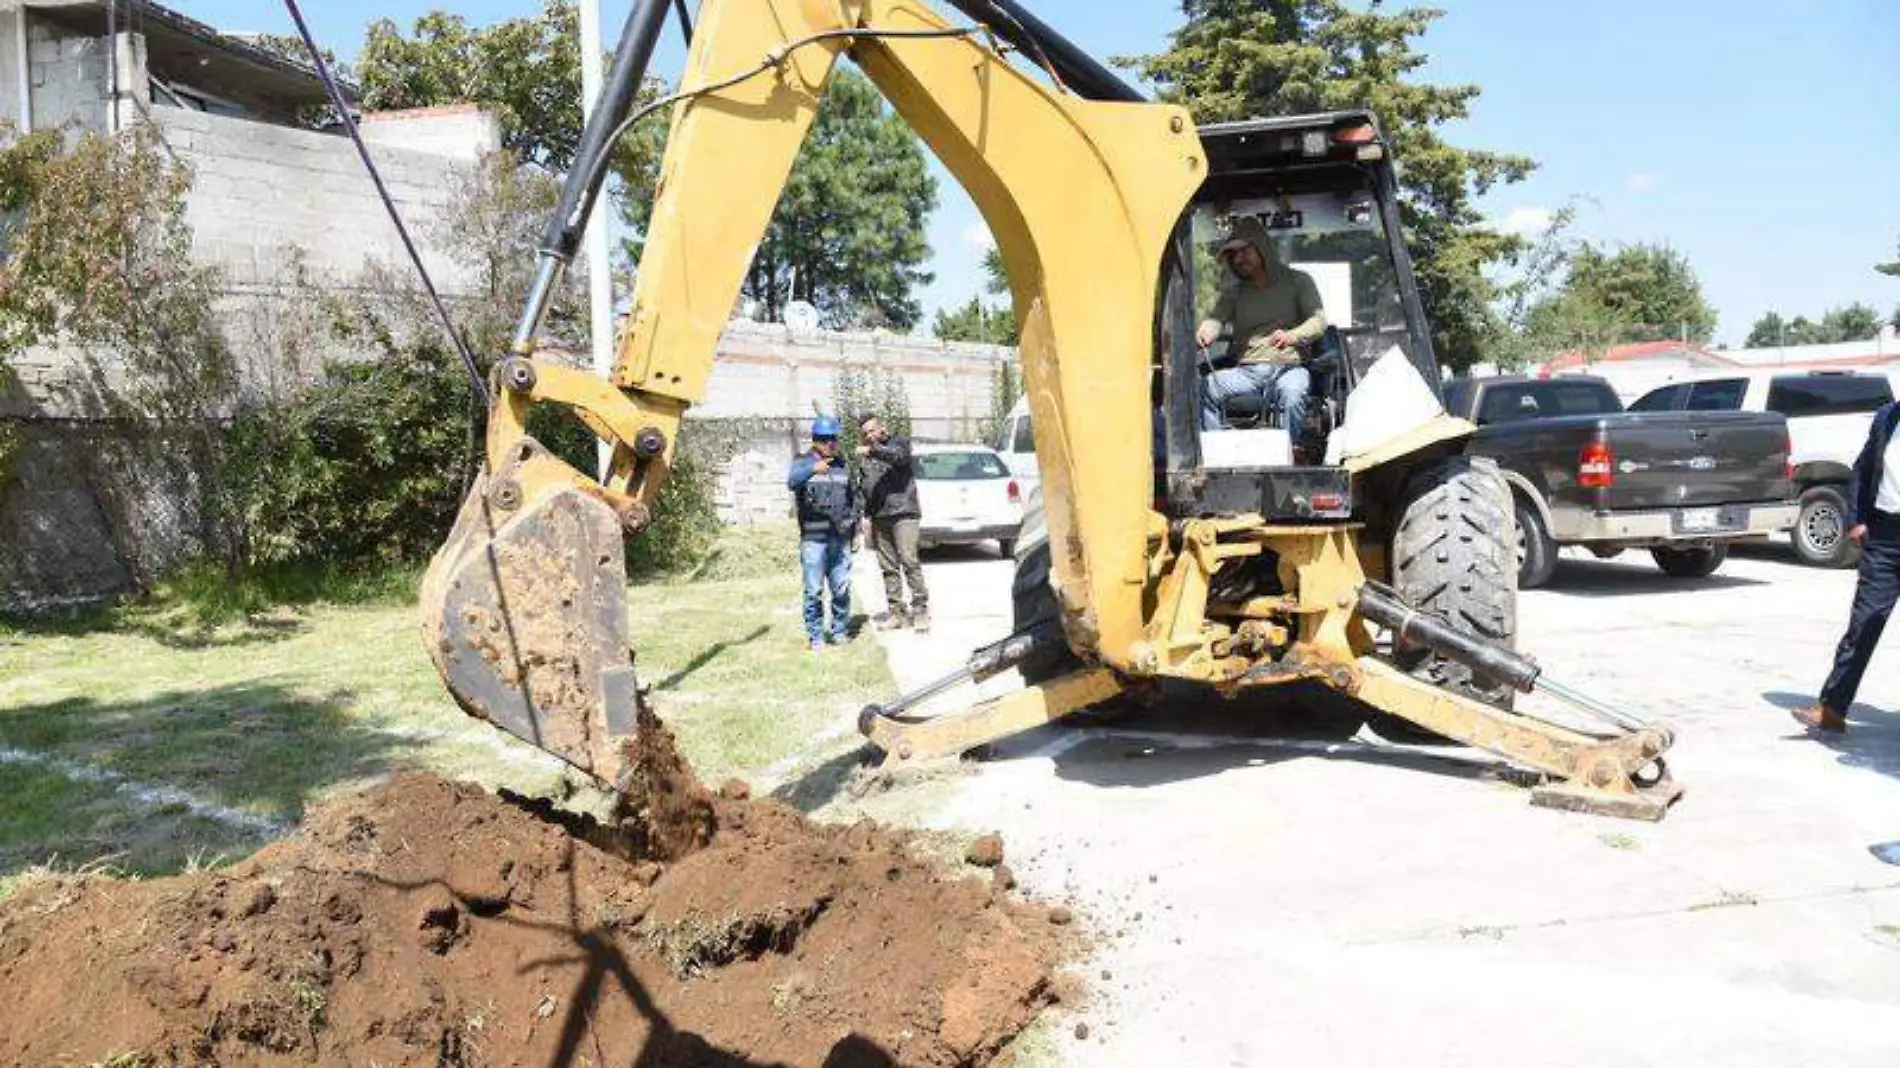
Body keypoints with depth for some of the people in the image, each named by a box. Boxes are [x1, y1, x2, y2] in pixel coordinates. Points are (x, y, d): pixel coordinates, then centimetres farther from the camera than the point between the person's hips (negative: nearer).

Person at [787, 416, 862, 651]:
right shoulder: (803, 463, 0)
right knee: (814, 590, -2)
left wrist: (855, 518, 13)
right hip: (813, 539, -4)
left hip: (841, 539, 4)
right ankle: (815, 636, 7)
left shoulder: (843, 465, 14)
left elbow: (855, 496, 26)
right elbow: (792, 482, -24)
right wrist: (812, 469, -40)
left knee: (842, 589, 7)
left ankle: (840, 631, 20)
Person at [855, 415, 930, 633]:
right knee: (888, 567, 5)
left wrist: (873, 450, -35)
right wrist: (866, 514, 8)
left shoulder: (900, 443, 5)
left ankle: (920, 609, -7)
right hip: (879, 517, 5)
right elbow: (865, 488, 20)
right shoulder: (866, 456, 20)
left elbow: (897, 456, -19)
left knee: (909, 562, -12)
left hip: (903, 512, -5)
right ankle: (897, 611, 10)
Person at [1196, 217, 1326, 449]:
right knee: (1204, 389, -27)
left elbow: (1319, 321, 0)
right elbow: (1215, 319, 3)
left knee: (1293, 393, -38)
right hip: (1246, 370, 3)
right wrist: (1203, 335, -24)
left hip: (1287, 366, -3)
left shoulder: (1297, 282, 13)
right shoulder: (1235, 293, 22)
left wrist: (1291, 337, -23)